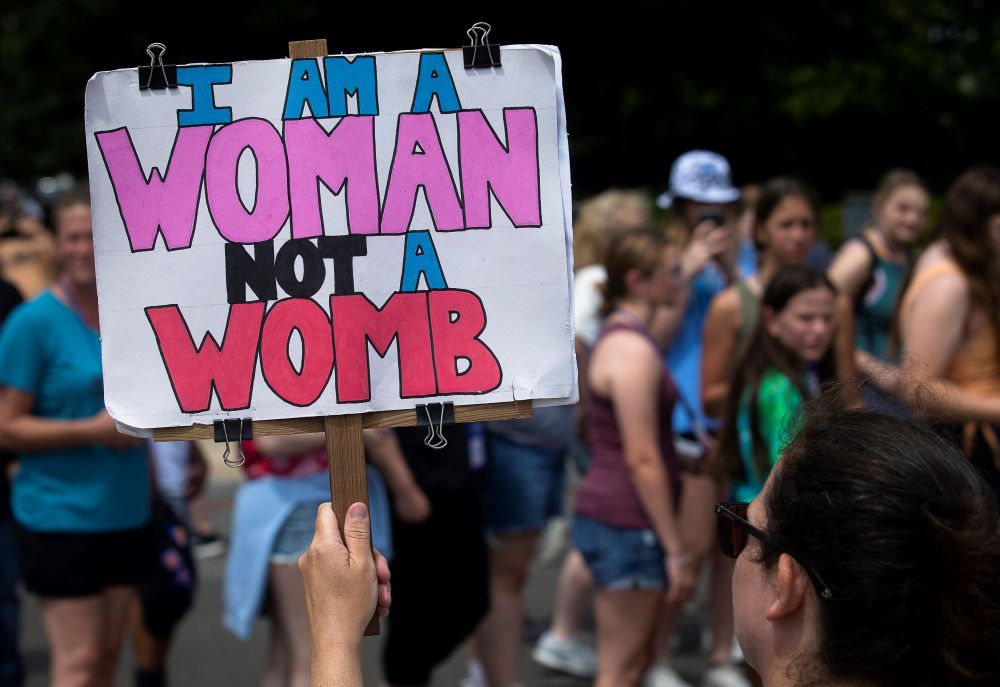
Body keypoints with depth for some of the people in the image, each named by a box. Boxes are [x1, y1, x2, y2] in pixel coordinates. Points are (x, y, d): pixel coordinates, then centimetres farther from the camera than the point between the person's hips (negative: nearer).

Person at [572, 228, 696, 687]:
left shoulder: (620, 335, 13)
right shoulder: (633, 348, -18)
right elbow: (642, 460, -20)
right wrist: (676, 550, -18)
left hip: (614, 516, 10)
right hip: (626, 525, -10)